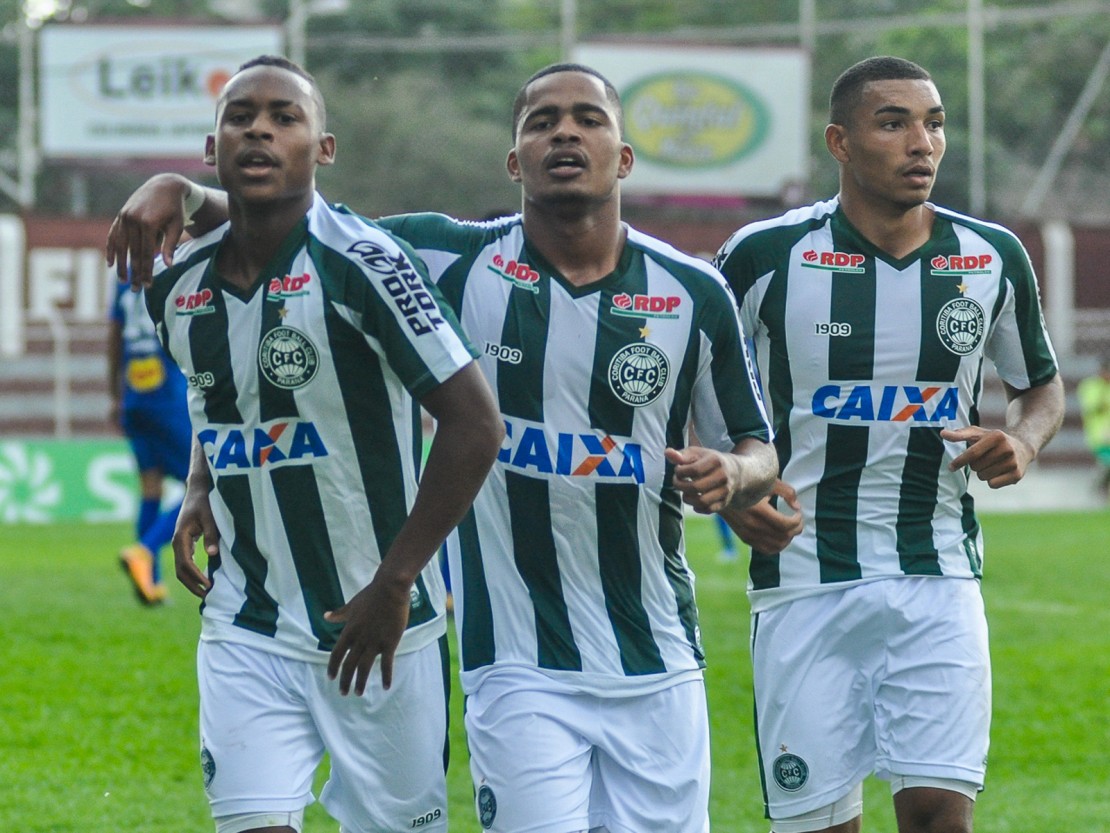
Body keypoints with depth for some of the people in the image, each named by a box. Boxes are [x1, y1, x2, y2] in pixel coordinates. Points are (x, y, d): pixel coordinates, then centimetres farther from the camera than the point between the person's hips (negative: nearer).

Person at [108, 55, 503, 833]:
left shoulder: (364, 264, -15)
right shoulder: (180, 289, 4)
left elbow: (475, 423, -17)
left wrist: (395, 582, -17)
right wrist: (198, 493, 6)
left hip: (378, 628, -4)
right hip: (246, 635, 4)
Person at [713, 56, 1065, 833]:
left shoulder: (994, 259, 3)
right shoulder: (765, 257, -5)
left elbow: (1042, 386, 19)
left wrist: (1023, 441, -4)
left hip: (938, 578, 1)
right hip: (805, 581, -1)